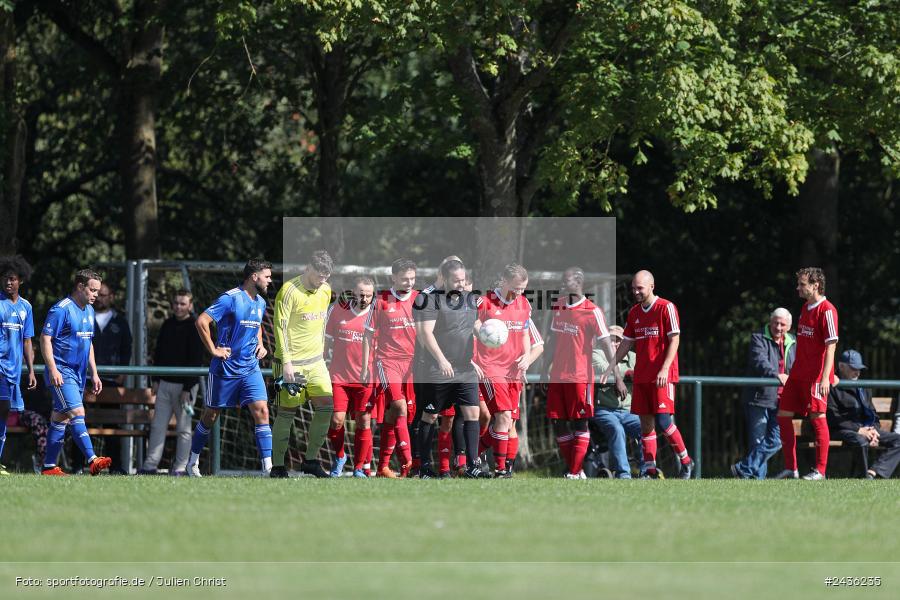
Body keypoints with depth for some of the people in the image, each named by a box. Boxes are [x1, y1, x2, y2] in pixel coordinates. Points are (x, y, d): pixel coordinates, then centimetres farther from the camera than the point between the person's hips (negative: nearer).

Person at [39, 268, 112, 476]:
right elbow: (45, 338, -15)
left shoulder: (89, 311, 15)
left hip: (78, 373, 9)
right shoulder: (61, 309, -13)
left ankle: (49, 466, 11)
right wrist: (53, 369, -22)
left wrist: (94, 373, 21)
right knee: (77, 413, -18)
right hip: (62, 372, -9)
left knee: (60, 418, 9)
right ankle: (92, 460, -27)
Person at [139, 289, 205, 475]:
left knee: (183, 428, -1)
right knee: (158, 425, 4)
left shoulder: (195, 327, -7)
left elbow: (196, 360, -12)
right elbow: (158, 353, 19)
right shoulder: (167, 324, 12)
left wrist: (187, 389, -16)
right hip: (165, 383, 6)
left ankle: (180, 467, 4)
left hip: (184, 385, -6)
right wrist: (156, 380, 11)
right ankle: (150, 466, 5)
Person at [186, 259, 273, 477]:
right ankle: (193, 462, 23)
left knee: (261, 410, -10)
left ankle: (268, 465, -13)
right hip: (225, 368, -6)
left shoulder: (260, 303, 10)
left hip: (251, 369, 6)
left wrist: (260, 344, 13)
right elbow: (201, 321, -20)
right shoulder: (230, 299, -15)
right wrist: (213, 350, -18)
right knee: (211, 415, 7)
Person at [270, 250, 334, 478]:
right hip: (292, 362, -6)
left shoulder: (325, 290, 9)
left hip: (316, 361, 6)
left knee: (326, 406, -3)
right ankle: (277, 466, 5)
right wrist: (286, 362, -20)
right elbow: (281, 327, -15)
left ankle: (310, 459, 10)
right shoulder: (290, 292, -13)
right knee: (287, 413, -3)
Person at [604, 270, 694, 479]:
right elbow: (626, 343, 20)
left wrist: (664, 369, -19)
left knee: (663, 420, -13)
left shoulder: (666, 308, -6)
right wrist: (611, 367, 12)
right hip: (641, 376, 7)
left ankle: (685, 461, 1)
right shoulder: (634, 312, 14)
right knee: (645, 422, 3)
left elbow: (674, 340, -10)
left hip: (663, 376, -7)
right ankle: (650, 468, 6)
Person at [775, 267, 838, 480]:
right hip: (798, 373, 9)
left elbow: (830, 346, -16)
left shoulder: (826, 310, -12)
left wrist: (825, 377, -23)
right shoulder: (805, 308, 15)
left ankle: (820, 470, -1)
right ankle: (790, 468, 11)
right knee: (783, 415, 6)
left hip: (816, 375, -9)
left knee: (817, 418, -6)